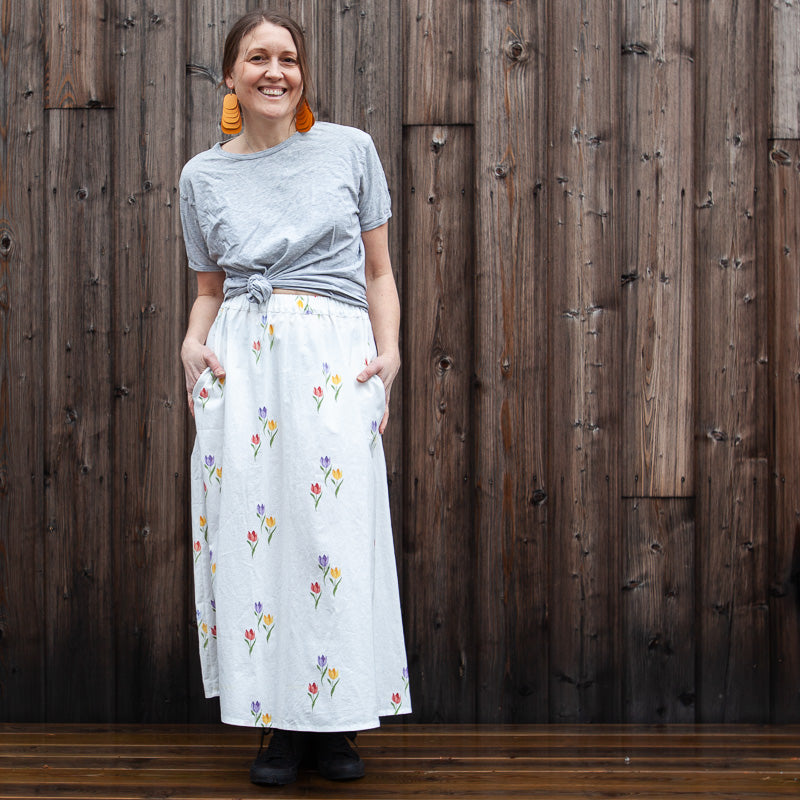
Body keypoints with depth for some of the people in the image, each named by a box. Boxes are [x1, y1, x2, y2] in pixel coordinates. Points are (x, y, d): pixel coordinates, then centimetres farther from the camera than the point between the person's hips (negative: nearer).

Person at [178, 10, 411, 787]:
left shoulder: (350, 150, 10)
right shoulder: (203, 176, 14)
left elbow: (378, 270, 12)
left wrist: (388, 348, -2)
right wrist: (194, 341, 0)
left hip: (334, 357, -1)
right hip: (239, 364, 2)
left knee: (335, 529, -8)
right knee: (248, 529, -3)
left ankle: (334, 719, 6)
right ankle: (279, 721, 9)